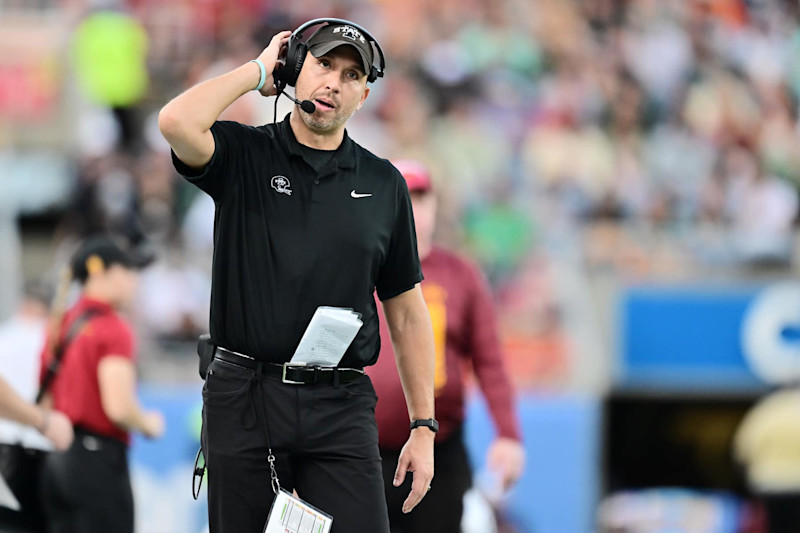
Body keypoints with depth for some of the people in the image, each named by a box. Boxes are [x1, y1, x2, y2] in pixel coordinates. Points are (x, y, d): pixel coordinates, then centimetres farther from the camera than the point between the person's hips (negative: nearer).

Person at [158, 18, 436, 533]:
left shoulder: (383, 183, 10)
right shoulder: (243, 155, 3)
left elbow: (407, 314, 12)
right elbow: (177, 123, -20)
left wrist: (424, 428, 6)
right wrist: (259, 70, -5)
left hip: (339, 408, 1)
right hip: (242, 399, -1)